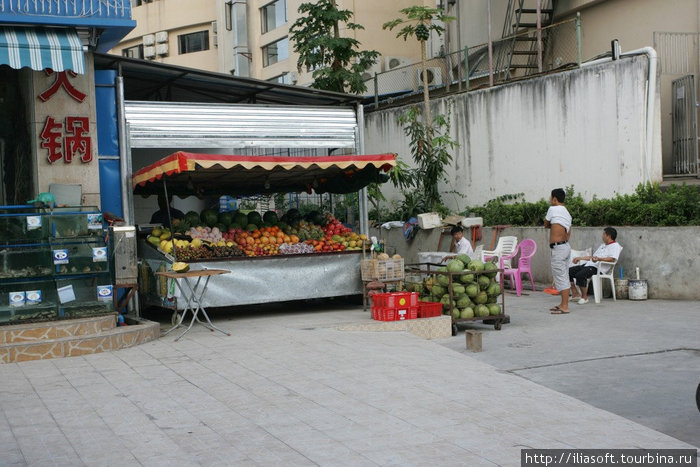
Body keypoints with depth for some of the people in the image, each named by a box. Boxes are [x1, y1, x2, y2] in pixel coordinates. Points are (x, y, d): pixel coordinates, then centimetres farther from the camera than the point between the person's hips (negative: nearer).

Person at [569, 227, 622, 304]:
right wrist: (580, 258, 30)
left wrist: (599, 259, -33)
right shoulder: (603, 245, 30)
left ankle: (584, 297, -18)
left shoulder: (615, 246, -1)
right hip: (588, 265, 10)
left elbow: (612, 259, -19)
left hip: (597, 268, -10)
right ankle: (575, 294, 2)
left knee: (580, 275, -35)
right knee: (569, 271, -1)